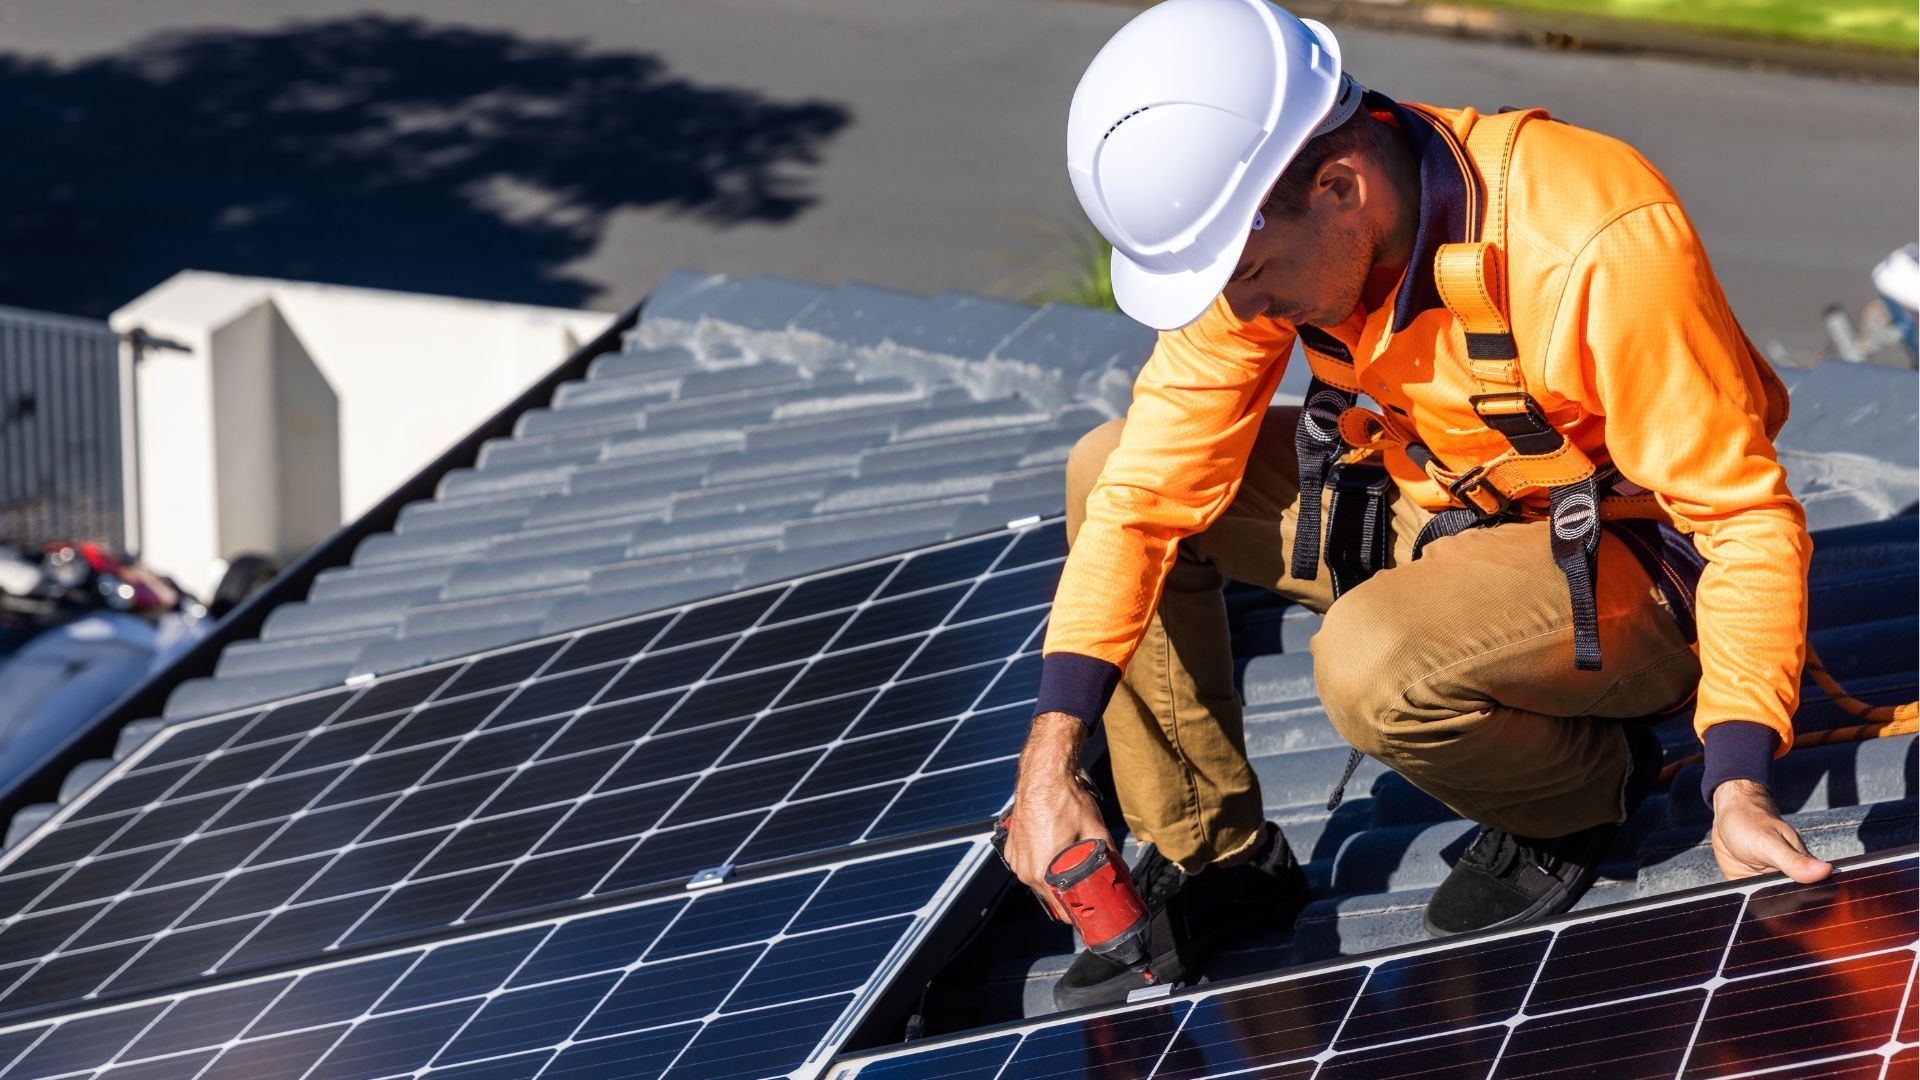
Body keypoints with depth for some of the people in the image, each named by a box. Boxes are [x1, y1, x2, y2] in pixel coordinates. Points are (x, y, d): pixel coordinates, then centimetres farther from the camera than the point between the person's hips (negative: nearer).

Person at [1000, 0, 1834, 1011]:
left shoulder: (1597, 247, -33)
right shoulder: (1257, 226, -15)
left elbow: (1744, 517, -27)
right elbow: (1154, 486, -11)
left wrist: (1739, 787, -35)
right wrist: (1050, 755, -17)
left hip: (1632, 563, -7)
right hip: (1433, 508, 7)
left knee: (1373, 667, -34)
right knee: (1108, 471, -3)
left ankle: (1589, 782, -1)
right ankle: (1211, 856, 8)